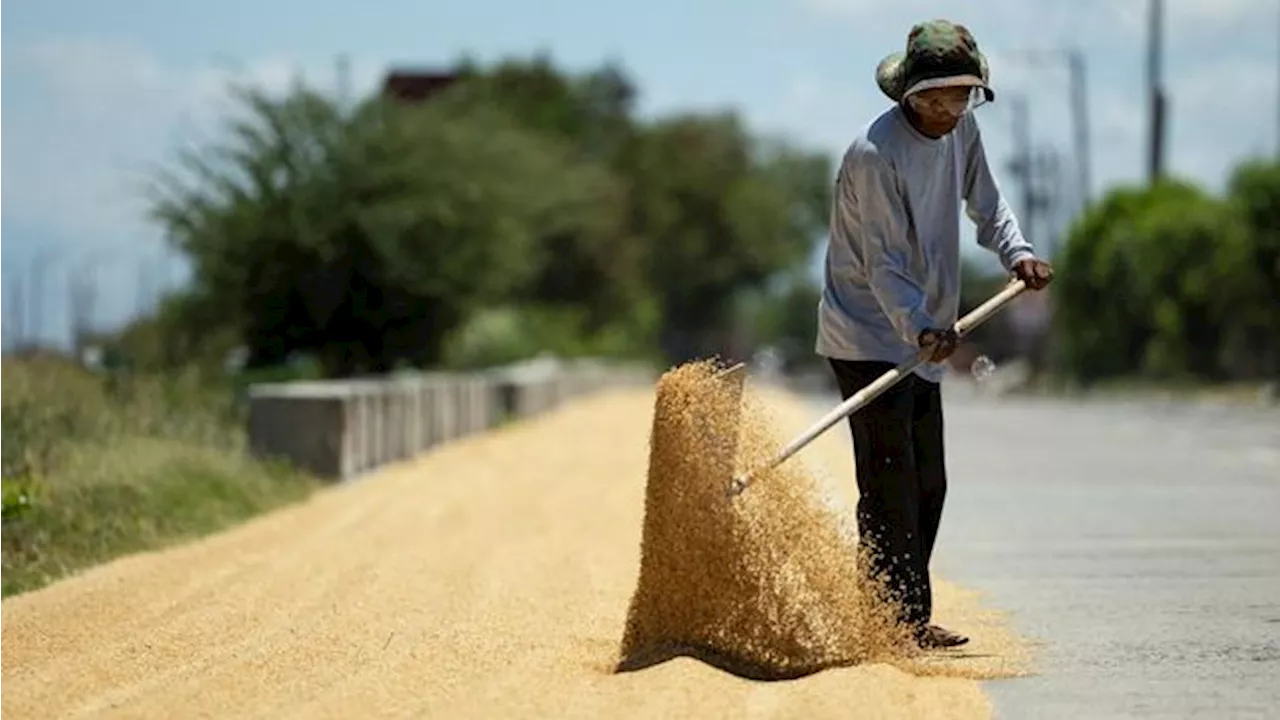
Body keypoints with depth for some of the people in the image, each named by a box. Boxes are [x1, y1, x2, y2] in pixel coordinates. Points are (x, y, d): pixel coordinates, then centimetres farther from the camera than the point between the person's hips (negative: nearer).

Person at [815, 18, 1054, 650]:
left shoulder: (962, 131, 3)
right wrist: (921, 330, -38)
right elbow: (883, 264, -24)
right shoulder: (875, 153, -22)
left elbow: (985, 203, 13)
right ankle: (904, 619, -14)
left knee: (927, 484, 12)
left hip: (921, 340, 9)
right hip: (869, 339, -9)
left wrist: (1017, 251, -8)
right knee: (890, 482, -14)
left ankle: (905, 619, 20)